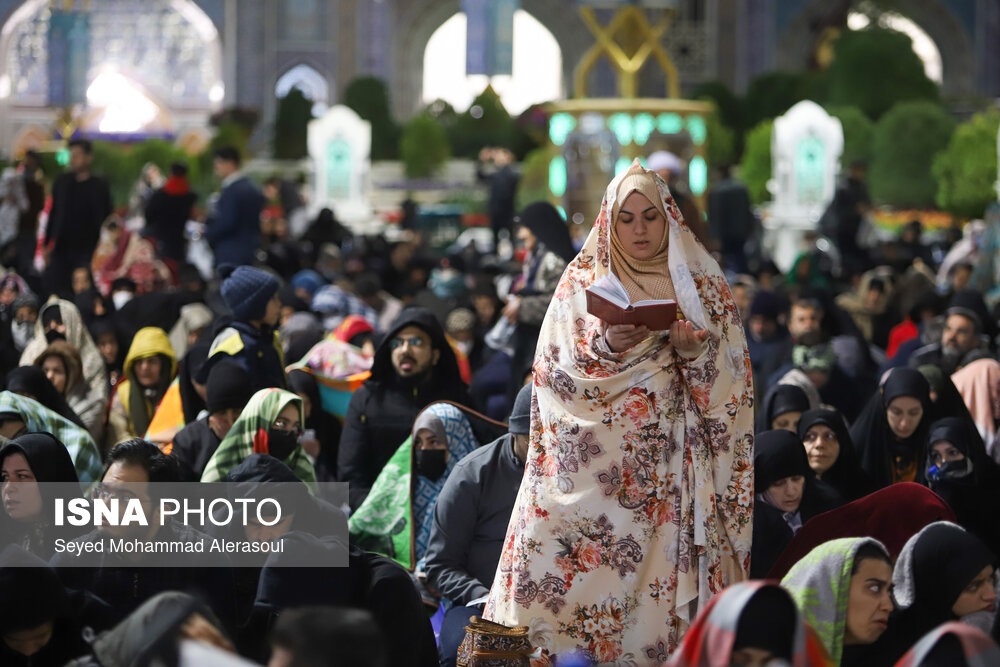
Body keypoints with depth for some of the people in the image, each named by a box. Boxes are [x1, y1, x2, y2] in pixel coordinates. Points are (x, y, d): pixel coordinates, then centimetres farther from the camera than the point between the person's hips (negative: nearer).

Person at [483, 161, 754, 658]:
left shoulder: (701, 284, 10)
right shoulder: (583, 282, 8)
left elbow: (730, 381, 5)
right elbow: (556, 372, 1)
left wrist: (695, 350, -14)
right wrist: (606, 349, -17)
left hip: (672, 461, 1)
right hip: (594, 461, -1)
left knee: (665, 562, -8)